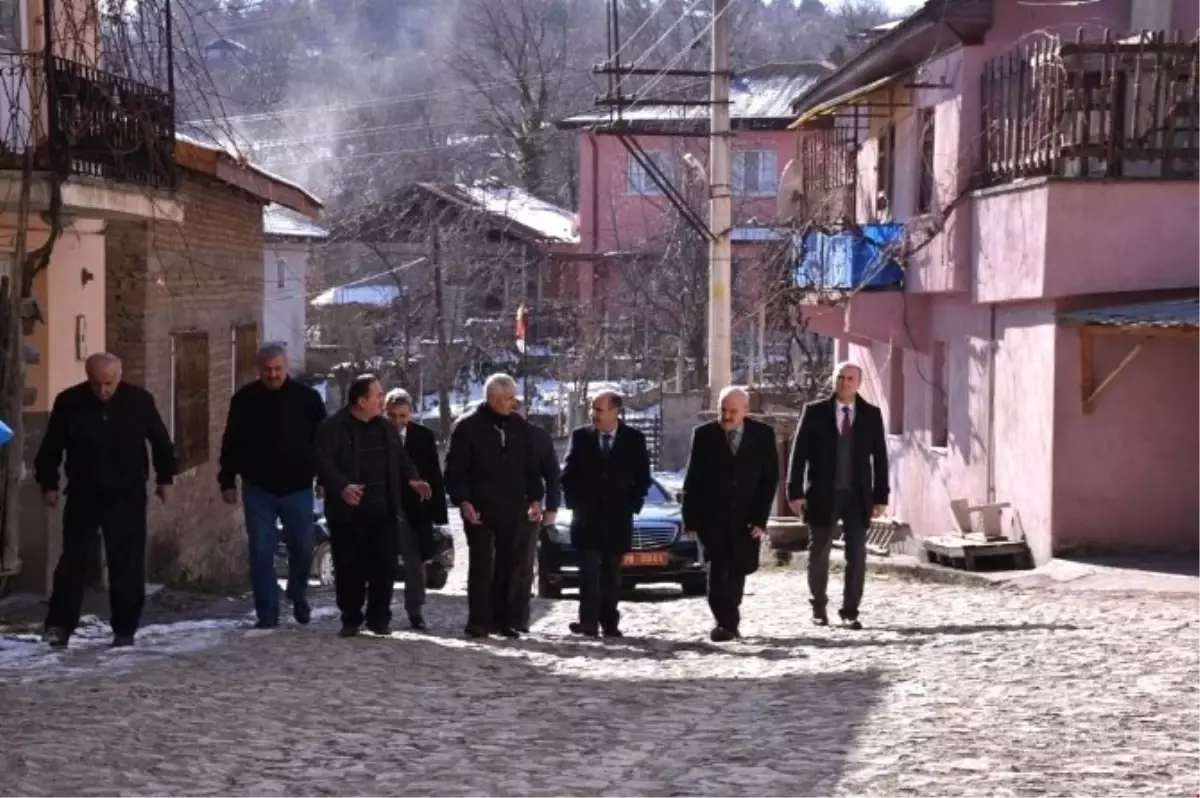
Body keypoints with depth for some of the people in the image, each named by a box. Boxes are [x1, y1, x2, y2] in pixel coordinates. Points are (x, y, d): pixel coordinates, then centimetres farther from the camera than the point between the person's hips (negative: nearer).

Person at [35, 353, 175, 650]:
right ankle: (59, 625, 2)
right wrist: (48, 483, 2)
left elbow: (160, 441, 6)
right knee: (72, 561, -2)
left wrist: (164, 478, 7)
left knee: (126, 565, 2)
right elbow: (51, 447, 2)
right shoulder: (69, 402, -8)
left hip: (127, 497, 0)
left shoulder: (139, 400, -7)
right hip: (83, 495, 0)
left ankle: (124, 630, 10)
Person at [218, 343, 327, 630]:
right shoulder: (245, 399, -1)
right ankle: (267, 612, 5)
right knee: (261, 552, -1)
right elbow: (231, 444, 4)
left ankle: (298, 596, 36)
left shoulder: (307, 398, -3)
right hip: (258, 488, 0)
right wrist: (227, 480, 1)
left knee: (302, 547, 11)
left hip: (297, 488, 0)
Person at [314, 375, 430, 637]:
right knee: (349, 567, 1)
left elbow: (401, 459, 21)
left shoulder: (386, 428, 14)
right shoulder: (333, 428, -7)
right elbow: (324, 463, -14)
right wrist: (341, 487, -29)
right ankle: (351, 619, 13)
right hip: (348, 512, -5)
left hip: (383, 511, 5)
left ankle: (379, 618, 13)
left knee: (385, 565, 2)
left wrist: (412, 479, 2)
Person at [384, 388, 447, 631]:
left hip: (414, 511, 1)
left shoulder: (424, 436, -1)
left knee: (415, 563, 5)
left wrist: (437, 511, -3)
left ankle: (415, 611, 15)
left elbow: (435, 475, 1)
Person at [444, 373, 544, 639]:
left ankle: (502, 620, 13)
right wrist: (463, 501, -15)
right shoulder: (468, 425, -5)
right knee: (481, 565, -5)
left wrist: (535, 498, 6)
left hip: (511, 508, 4)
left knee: (507, 566, 6)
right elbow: (454, 469, -7)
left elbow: (530, 466, 15)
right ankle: (479, 621, -3)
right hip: (479, 508, -4)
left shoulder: (519, 426, 9)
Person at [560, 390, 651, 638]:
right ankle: (589, 622, -12)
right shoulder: (581, 437, 2)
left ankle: (609, 622, 9)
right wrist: (575, 503, -2)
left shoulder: (634, 439, 1)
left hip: (618, 517, 1)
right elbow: (568, 475, 6)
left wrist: (633, 504, -2)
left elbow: (643, 477, 7)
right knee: (589, 571, -8)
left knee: (611, 574, 5)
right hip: (587, 517, 0)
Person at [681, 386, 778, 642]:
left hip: (746, 519, 1)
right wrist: (690, 519, -4)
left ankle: (729, 621, 23)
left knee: (737, 571, 7)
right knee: (718, 569, -13)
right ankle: (726, 623, -14)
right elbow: (692, 480, 1)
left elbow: (770, 478, 1)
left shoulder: (763, 434, 1)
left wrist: (760, 518, -6)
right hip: (712, 518, -1)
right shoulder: (704, 435, -1)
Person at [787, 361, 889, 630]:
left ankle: (850, 611, 7)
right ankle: (818, 607, 24)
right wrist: (795, 491, -9)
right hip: (823, 494, -1)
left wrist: (881, 496, -2)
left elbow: (879, 456, 4)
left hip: (858, 496, 1)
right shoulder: (815, 411, -1)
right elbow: (799, 452, -2)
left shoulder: (871, 414, 4)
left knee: (857, 556, -1)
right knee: (818, 554, 8)